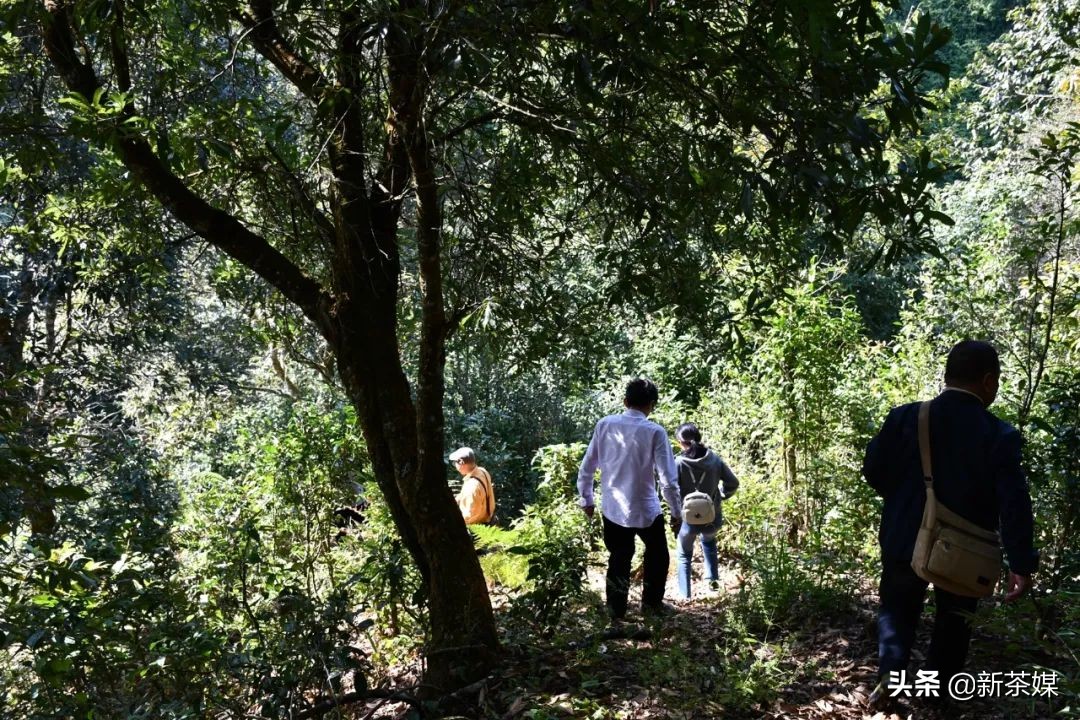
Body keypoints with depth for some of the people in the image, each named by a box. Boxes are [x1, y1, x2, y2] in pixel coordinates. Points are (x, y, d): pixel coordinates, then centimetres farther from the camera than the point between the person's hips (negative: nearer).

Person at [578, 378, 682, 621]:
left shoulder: (605, 425, -6)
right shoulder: (655, 432, -16)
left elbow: (586, 467, 0)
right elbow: (668, 479, -14)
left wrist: (586, 499, 14)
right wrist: (677, 511, -1)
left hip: (612, 509, 3)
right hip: (645, 510, -3)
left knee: (619, 559, 19)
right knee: (657, 555, 23)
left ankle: (616, 610, 25)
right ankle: (651, 602, 33)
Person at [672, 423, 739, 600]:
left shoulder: (678, 463, -16)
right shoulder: (714, 459, -8)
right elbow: (733, 483, 0)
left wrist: (675, 518, -7)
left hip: (688, 519, -2)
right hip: (712, 519, 3)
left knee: (684, 556, 24)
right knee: (709, 541, 38)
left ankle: (685, 595, 24)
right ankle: (712, 578, 29)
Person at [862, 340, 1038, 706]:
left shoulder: (905, 417, -11)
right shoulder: (1000, 436, -15)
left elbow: (873, 471, -5)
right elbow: (1014, 505, -16)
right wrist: (1022, 564, -9)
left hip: (905, 540, 1)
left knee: (897, 608, 20)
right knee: (953, 619, 21)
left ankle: (889, 674, 3)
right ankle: (939, 688, 27)